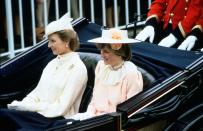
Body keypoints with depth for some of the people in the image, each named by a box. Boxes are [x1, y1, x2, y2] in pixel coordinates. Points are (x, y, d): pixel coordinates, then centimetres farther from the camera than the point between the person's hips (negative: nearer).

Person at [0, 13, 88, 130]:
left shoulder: (77, 68, -8)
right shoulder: (53, 63, 16)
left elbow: (60, 108, -13)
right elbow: (37, 92, 13)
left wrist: (28, 107, -15)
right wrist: (21, 105, -7)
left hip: (58, 120, -7)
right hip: (39, 113, 7)